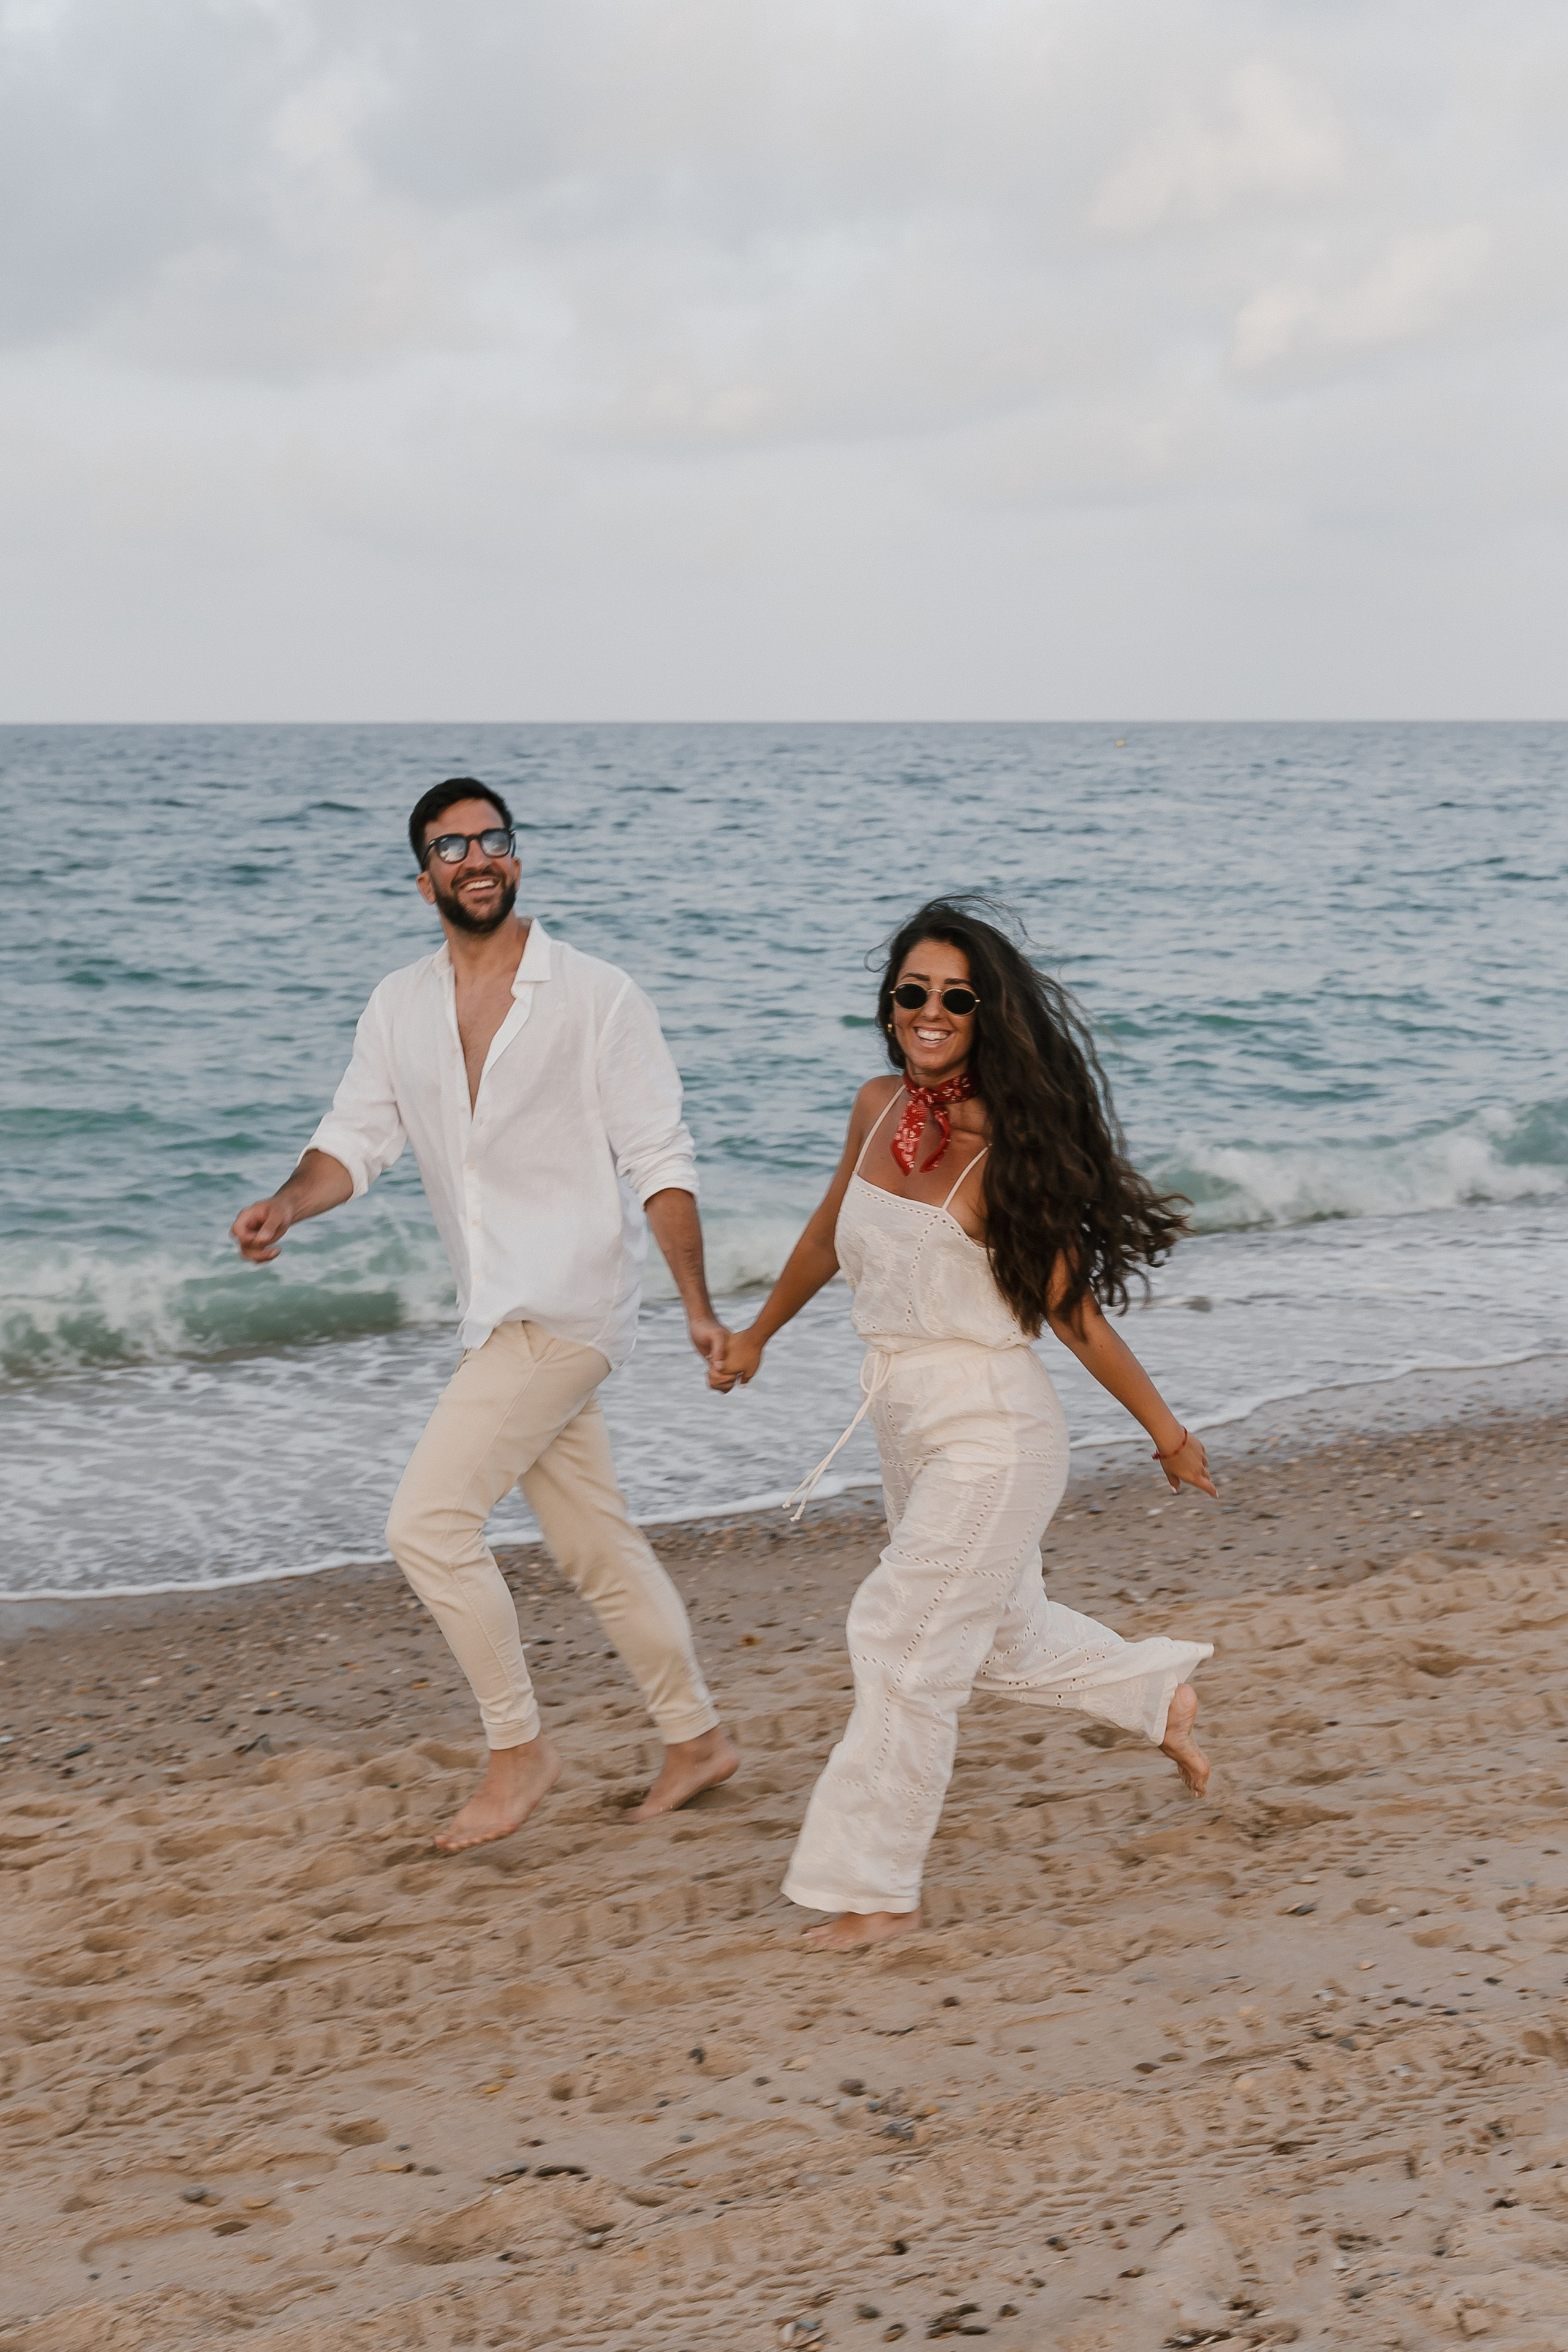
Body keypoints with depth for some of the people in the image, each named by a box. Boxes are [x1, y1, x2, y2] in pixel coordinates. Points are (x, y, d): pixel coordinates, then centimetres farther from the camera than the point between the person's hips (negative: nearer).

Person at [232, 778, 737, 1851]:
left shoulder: (596, 996, -7)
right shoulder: (401, 1009, 8)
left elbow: (659, 1160, -8)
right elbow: (357, 1138, 7)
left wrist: (699, 1308, -13)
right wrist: (288, 1203, -15)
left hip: (570, 1302, -7)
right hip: (502, 1318, 7)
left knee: (429, 1520, -15)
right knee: (596, 1543, 15)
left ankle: (518, 1748, 0)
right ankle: (697, 1738, 30)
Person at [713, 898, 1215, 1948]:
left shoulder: (1007, 1144, -17)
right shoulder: (878, 1110, 1)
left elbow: (1070, 1306, -11)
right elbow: (832, 1232, 20)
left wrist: (1166, 1430, -7)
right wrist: (758, 1335, 31)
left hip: (991, 1433, -7)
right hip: (903, 1421, 7)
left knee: (908, 1645, -7)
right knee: (1001, 1634, 22)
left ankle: (878, 1889, 4)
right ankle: (1165, 1692, 45)